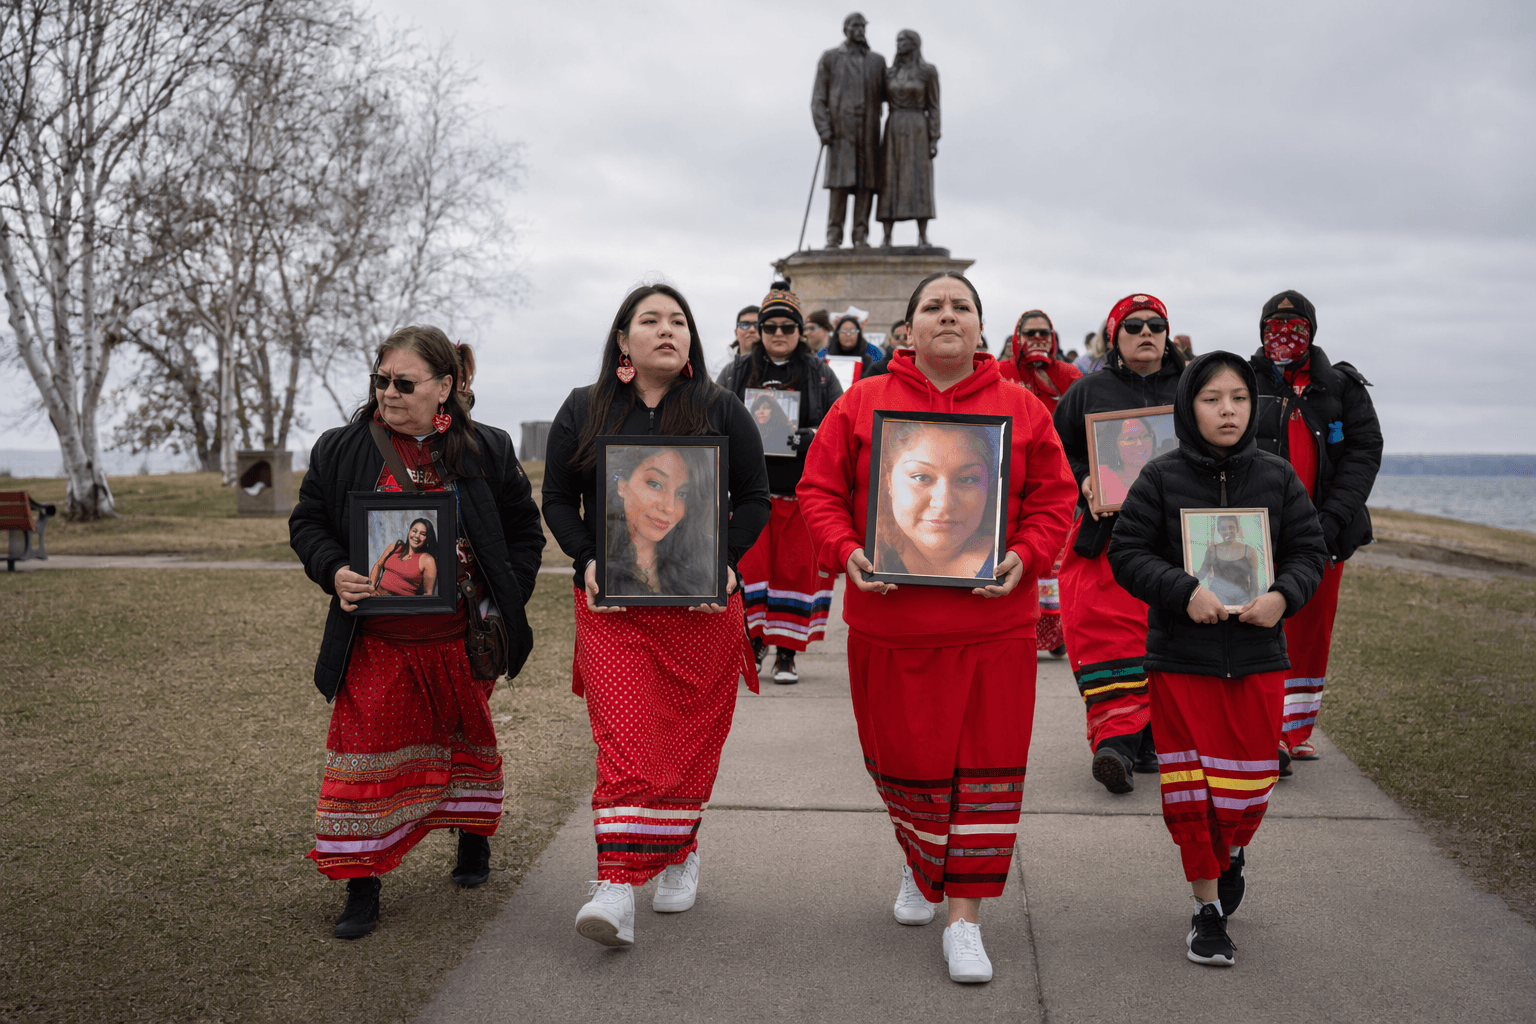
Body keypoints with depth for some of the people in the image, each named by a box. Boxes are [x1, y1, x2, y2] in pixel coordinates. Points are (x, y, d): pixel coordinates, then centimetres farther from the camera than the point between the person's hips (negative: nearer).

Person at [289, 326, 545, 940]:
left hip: (459, 638, 1)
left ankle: (473, 838, 42)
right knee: (366, 752, 0)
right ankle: (361, 886, 11)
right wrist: (334, 572, -14)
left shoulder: (486, 452, -2)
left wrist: (504, 601, -3)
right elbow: (307, 522, 6)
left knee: (466, 738, 18)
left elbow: (524, 531, 6)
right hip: (374, 641, 0)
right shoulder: (341, 450, -2)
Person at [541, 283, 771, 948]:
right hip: (611, 602, 0)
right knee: (624, 737, -9)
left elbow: (754, 497, 7)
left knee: (691, 734, 7)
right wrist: (587, 559, -6)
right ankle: (616, 888, -10)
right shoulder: (582, 412, 8)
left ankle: (679, 852, 28)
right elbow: (558, 499, 10)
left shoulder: (721, 412, 5)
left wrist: (726, 561, -8)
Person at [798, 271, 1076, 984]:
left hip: (992, 625, 0)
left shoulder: (1022, 409, 5)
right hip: (889, 623, 0)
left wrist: (1025, 557, -11)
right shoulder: (861, 404, 4)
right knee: (902, 759, 12)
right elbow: (819, 491, 4)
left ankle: (965, 919, 12)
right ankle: (918, 863, 42)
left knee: (986, 765, 1)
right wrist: (845, 552, -12)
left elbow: (1053, 498, 6)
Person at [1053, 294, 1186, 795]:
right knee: (1106, 628, -14)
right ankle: (1117, 732, -17)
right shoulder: (1089, 391, 9)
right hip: (1104, 531, -1)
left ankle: (1153, 737, 13)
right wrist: (1083, 480, -5)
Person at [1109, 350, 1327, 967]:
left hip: (1258, 657, 2)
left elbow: (1308, 550, 7)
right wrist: (1185, 592, -19)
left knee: (1250, 779, 7)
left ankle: (1232, 852, 40)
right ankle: (1208, 905, 18)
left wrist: (1283, 596, -12)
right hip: (1180, 658, -2)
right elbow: (1128, 553, -6)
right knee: (1189, 785, 3)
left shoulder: (1277, 478, 3)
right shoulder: (1161, 479, -4)